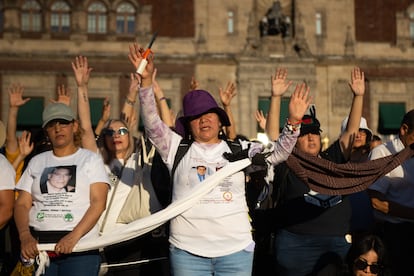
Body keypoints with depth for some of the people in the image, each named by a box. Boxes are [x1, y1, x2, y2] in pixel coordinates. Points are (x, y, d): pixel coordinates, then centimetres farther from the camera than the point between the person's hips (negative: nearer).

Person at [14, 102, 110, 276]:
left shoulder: (90, 159, 6)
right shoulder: (37, 162, 15)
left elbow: (98, 202, -4)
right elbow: (22, 204, 9)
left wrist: (74, 236, -17)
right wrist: (25, 236, -10)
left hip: (80, 245, -2)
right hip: (37, 245, 2)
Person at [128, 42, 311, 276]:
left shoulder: (239, 149, 8)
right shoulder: (178, 148, 6)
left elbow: (278, 153, 0)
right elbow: (152, 124, -5)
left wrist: (293, 122, -16)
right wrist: (147, 80, -17)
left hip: (236, 249, 1)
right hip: (188, 250, -1)